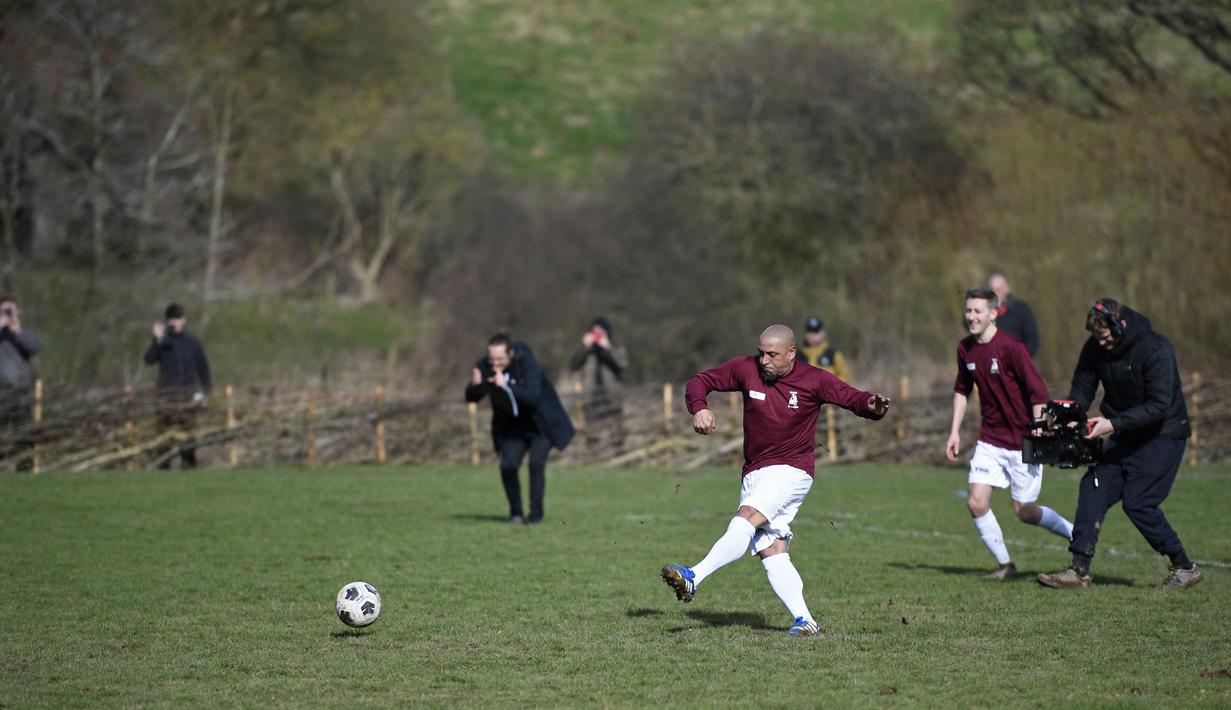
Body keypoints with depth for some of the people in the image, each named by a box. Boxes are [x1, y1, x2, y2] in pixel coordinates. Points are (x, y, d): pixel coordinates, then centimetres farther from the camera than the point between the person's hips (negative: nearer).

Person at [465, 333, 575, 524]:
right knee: (507, 466, -9)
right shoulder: (485, 366, -15)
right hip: (513, 427, 4)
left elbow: (533, 396, -38)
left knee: (536, 463, -17)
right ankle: (516, 512, 8)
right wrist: (475, 385, -31)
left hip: (540, 424, -4)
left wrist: (506, 386, -47)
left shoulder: (527, 363, -27)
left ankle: (536, 513, -7)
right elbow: (471, 397, -8)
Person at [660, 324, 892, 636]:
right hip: (754, 474, 5)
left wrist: (871, 407, -28)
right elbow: (700, 381, 7)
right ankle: (805, 621, -3)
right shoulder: (746, 369, 1)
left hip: (791, 470, -5)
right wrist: (699, 408, -13)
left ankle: (693, 578, -34)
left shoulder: (814, 380, -5)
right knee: (772, 553, -3)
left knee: (746, 518, -27)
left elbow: (852, 397, -5)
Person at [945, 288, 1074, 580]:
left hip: (1022, 441, -6)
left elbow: (1039, 393, -18)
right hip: (990, 440, 6)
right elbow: (962, 390, 19)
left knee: (1024, 511, -2)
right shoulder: (965, 348, 2)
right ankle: (1005, 565, 8)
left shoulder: (1010, 347, -18)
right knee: (976, 502, -7)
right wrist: (955, 431, 14)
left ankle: (1079, 534, 23)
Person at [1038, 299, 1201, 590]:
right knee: (1093, 486, -6)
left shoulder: (1156, 350, -23)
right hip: (1126, 435, 7)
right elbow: (1082, 391, 2)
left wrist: (1113, 424, -32)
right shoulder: (1095, 348, -3)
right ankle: (1079, 570, -5)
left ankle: (1184, 567, 1)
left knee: (1137, 503, -14)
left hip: (1163, 434, -7)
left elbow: (1160, 405, -26)